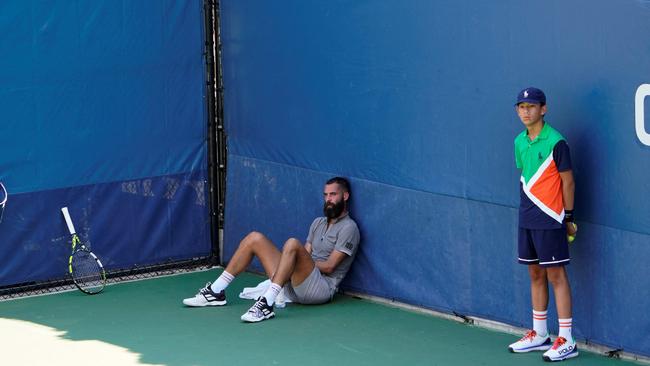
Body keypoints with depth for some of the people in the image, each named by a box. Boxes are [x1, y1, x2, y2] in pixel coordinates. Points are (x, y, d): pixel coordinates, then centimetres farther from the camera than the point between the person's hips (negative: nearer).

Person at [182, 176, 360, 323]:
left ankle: (266, 303, -45)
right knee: (254, 238, 1)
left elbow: (329, 267, -9)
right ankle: (216, 292, -4)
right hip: (292, 287, 8)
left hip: (322, 288, -8)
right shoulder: (319, 223, 24)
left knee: (292, 244, -35)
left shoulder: (349, 228, -2)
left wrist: (305, 261, 0)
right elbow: (305, 255, 16)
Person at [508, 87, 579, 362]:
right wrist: (528, 208, 15)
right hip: (527, 219, 7)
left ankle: (566, 341, -3)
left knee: (556, 275, -5)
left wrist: (568, 217, -6)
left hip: (550, 219, -7)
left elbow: (567, 180, -8)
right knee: (535, 274, 14)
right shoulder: (519, 142, 10)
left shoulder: (555, 142, -12)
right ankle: (539, 335, 23)